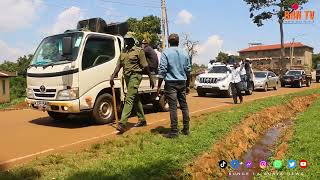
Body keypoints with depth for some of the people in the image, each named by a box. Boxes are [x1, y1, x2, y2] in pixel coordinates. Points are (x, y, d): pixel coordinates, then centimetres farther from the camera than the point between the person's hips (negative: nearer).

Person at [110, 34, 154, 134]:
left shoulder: (139, 51, -4)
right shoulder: (123, 52, 15)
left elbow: (145, 66, -5)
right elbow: (119, 65, 12)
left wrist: (151, 79, -5)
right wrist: (113, 76, 2)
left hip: (135, 76, -7)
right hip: (127, 76, 7)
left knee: (129, 99, -14)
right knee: (135, 99, 14)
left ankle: (122, 123, -17)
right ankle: (142, 120, 27)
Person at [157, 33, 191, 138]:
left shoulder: (166, 53, -5)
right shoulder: (184, 53, 9)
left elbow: (162, 70, -11)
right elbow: (188, 70, 13)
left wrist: (159, 86, -6)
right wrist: (187, 84, 23)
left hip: (171, 83, -5)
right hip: (182, 82, 5)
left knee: (173, 107, -4)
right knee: (184, 105, 12)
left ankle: (174, 131, -2)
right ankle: (186, 129, 19)